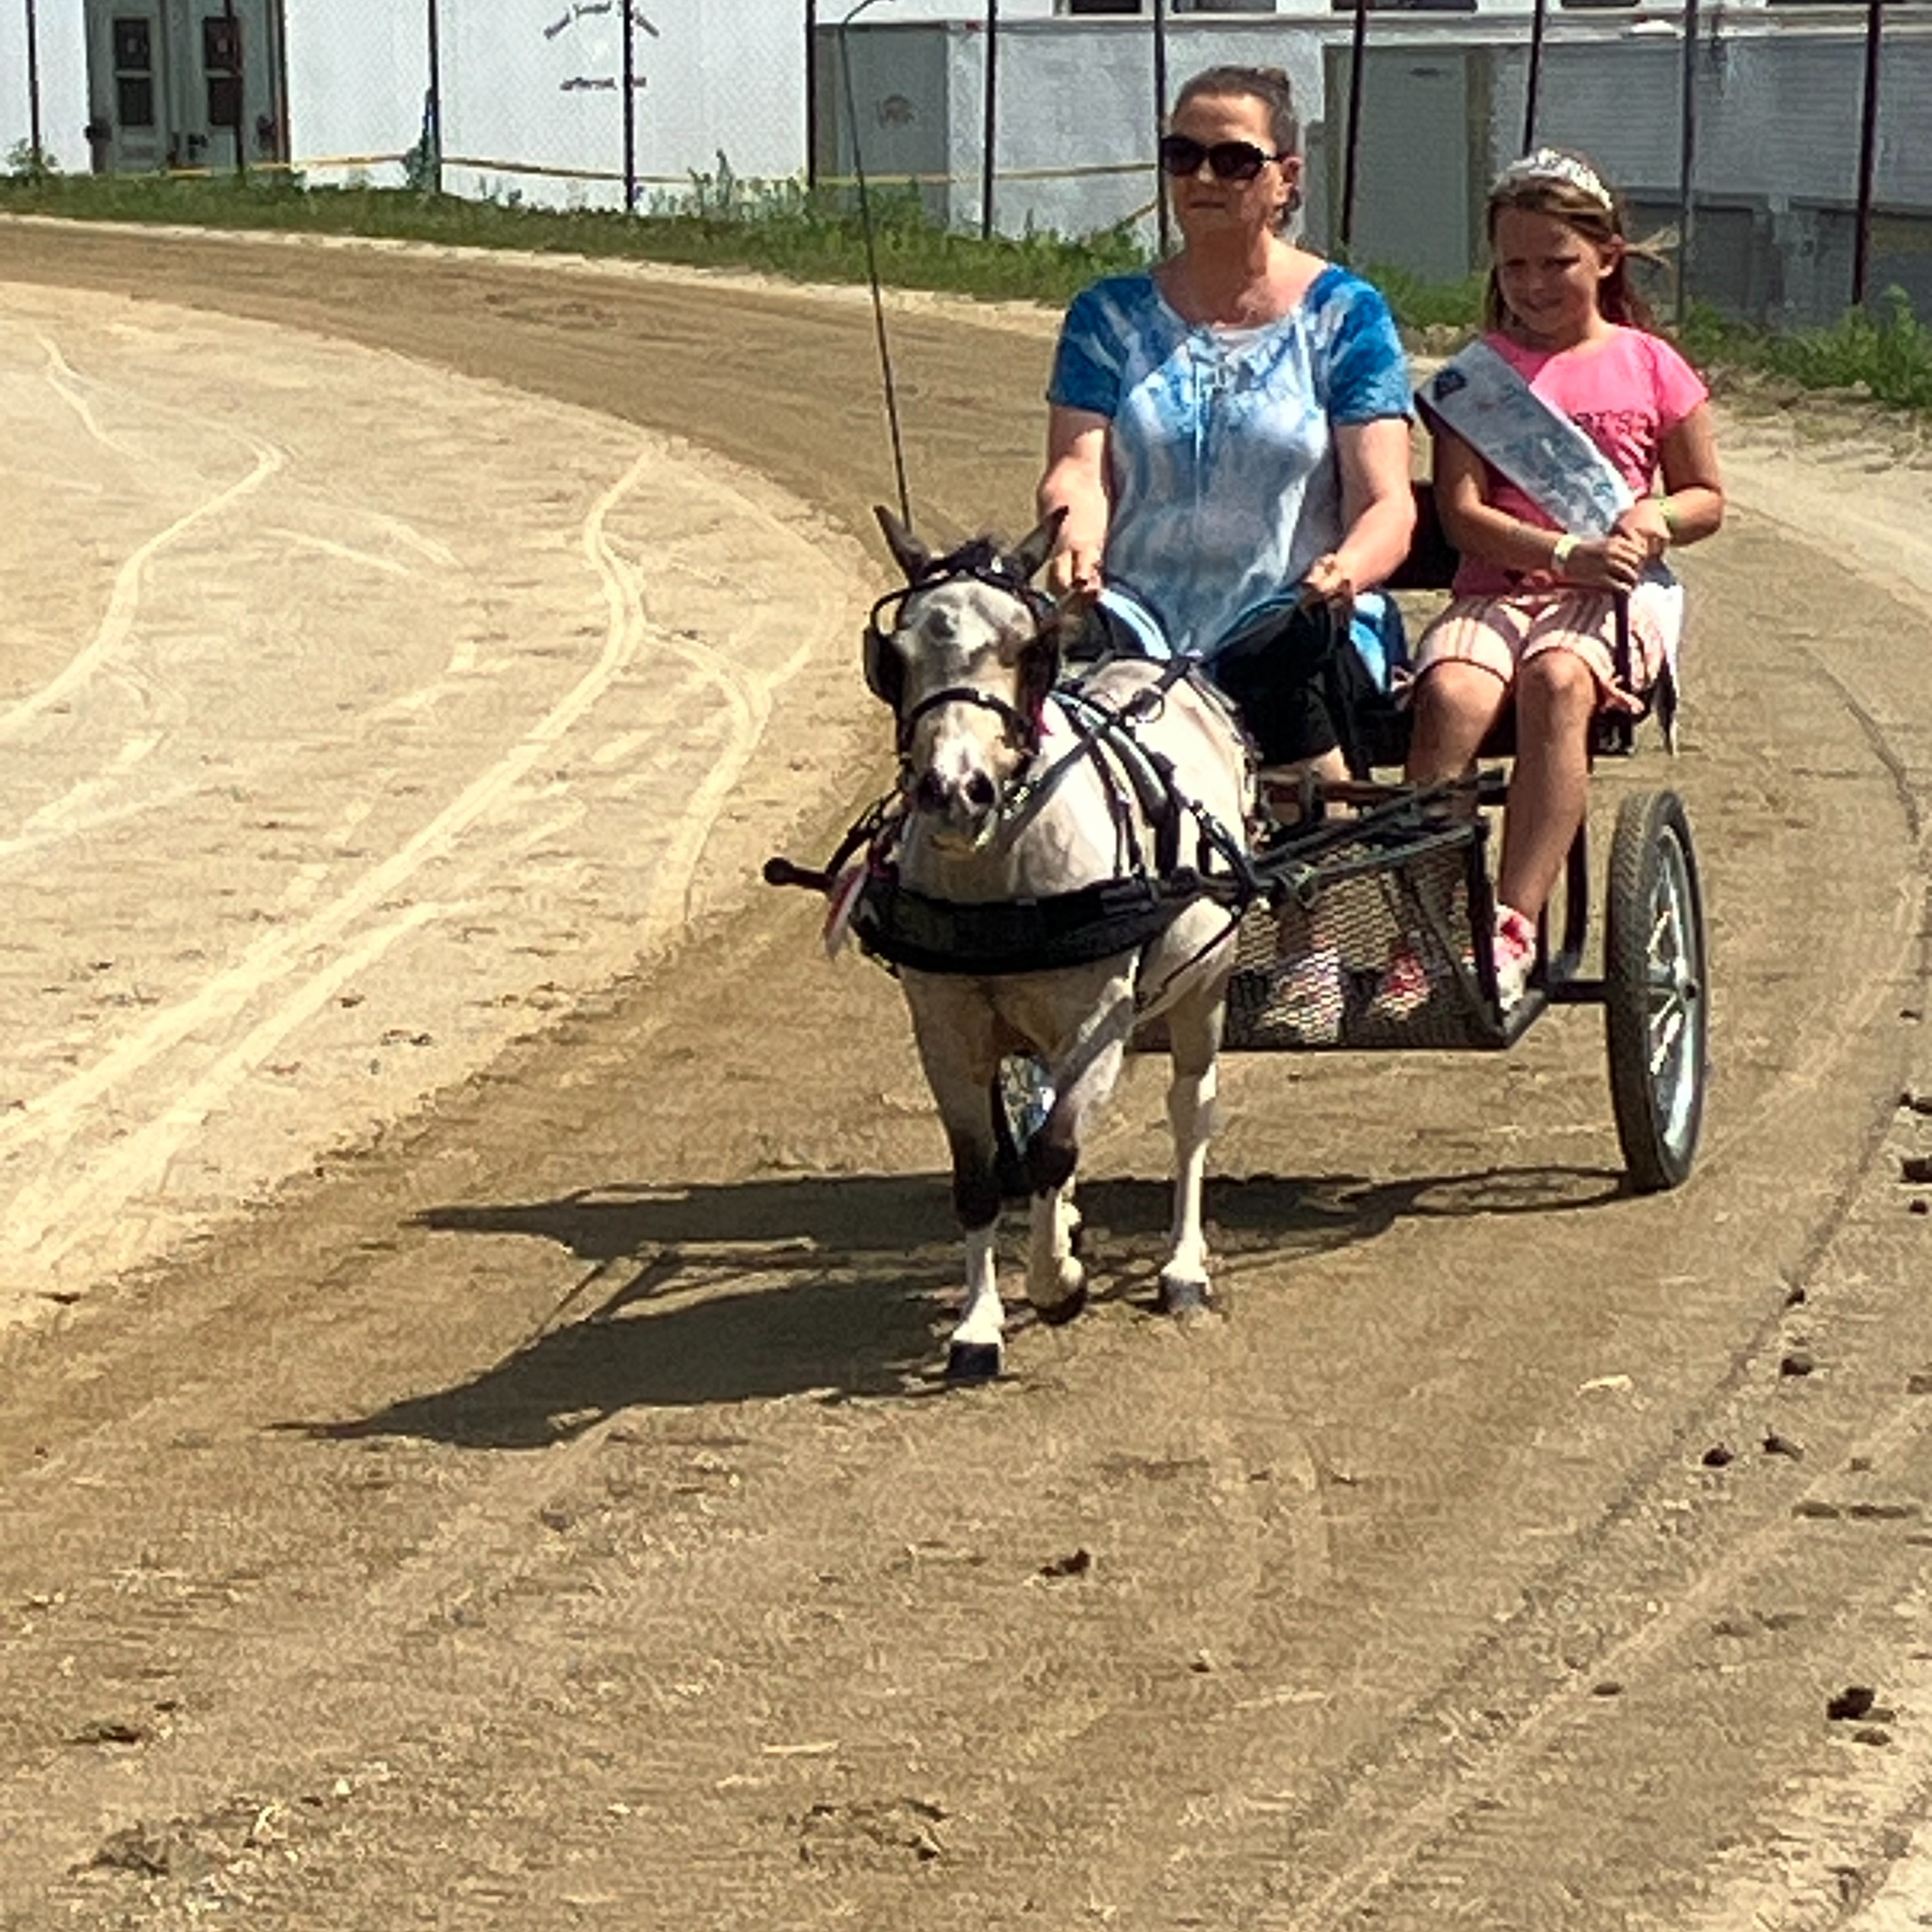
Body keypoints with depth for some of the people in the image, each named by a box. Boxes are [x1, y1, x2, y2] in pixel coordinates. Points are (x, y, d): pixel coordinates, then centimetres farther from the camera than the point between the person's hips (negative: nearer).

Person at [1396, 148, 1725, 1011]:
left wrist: (1653, 519, -7)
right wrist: (1565, 551, -15)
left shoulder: (1648, 365, 12)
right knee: (1450, 694, -33)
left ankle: (1516, 924, -40)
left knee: (1556, 680, -36)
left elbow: (1706, 495, 17)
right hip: (1496, 585, 1)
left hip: (1615, 591, -1)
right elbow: (1462, 511, 1)